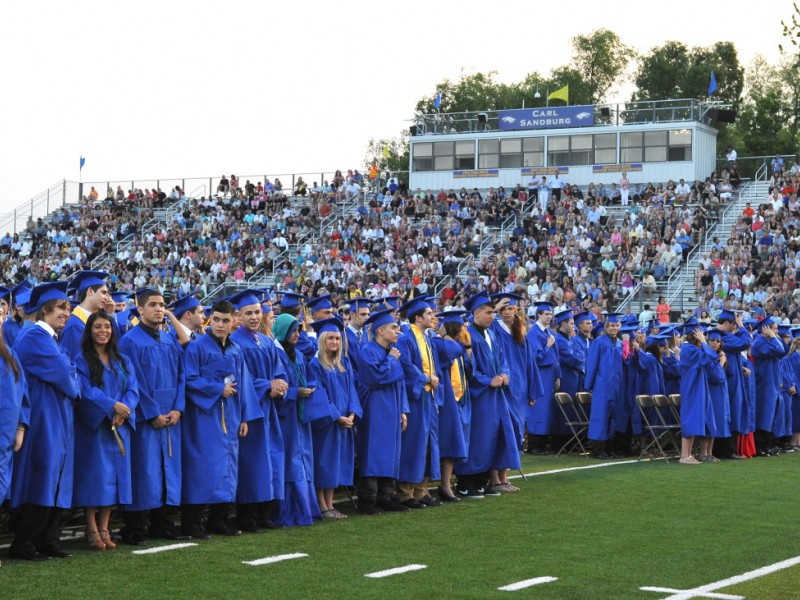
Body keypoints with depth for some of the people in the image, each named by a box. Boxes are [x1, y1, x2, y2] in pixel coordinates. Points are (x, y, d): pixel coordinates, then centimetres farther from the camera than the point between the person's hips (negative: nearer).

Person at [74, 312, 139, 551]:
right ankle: (92, 530, -2)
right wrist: (113, 405, -22)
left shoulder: (123, 361, 15)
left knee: (113, 476, 1)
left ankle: (104, 529, 5)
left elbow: (132, 390, 5)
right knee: (94, 475, -6)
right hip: (92, 426, -4)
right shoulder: (82, 360, 1)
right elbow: (85, 390, -12)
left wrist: (123, 411, -14)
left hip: (119, 427, 4)